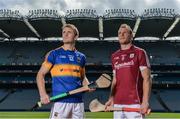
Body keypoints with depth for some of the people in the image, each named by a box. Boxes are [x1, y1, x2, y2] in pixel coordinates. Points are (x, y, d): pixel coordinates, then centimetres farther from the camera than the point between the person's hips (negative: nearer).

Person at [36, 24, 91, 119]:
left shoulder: (81, 57, 13)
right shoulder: (54, 54, 2)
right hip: (60, 101, -4)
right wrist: (43, 94, -13)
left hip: (78, 102, 4)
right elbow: (40, 74, 1)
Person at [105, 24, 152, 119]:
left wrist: (145, 101, -16)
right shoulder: (114, 56, 15)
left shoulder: (139, 53, -1)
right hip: (117, 104, 5)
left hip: (135, 103, -5)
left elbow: (147, 79, -6)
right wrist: (111, 99, 8)